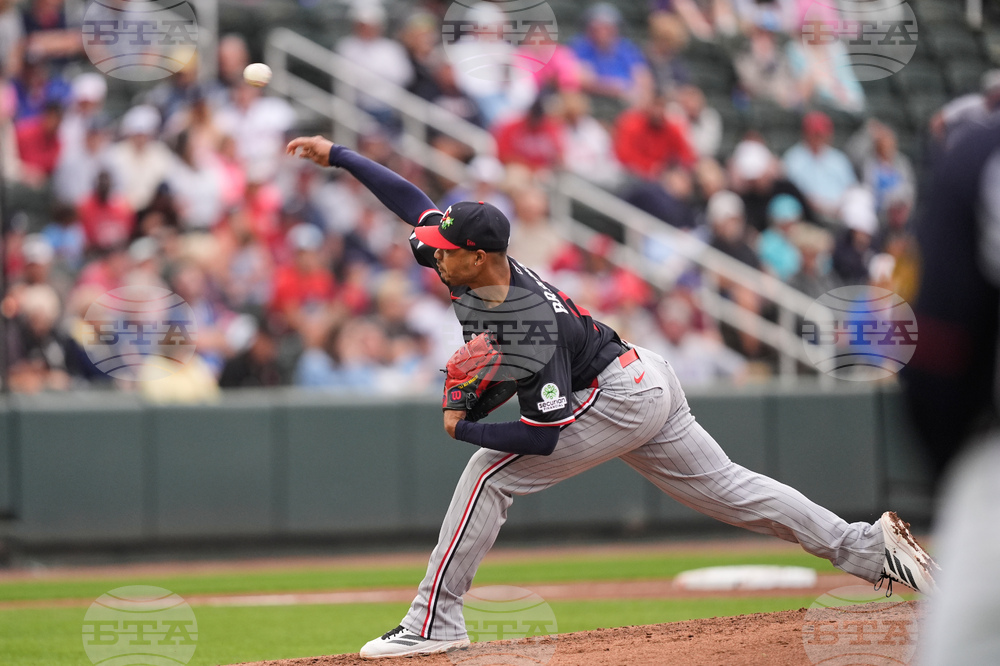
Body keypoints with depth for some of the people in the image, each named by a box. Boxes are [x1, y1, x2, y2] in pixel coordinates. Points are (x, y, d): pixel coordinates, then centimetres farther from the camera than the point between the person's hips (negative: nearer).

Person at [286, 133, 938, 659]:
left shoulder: (530, 332, -30)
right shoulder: (474, 267, -9)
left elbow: (544, 437, -28)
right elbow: (410, 198, 2)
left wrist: (463, 428, -18)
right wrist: (336, 154, -1)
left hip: (620, 400, -10)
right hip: (648, 382, 10)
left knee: (491, 473, -12)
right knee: (728, 489, 13)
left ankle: (435, 621, -10)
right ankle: (869, 547, 14)